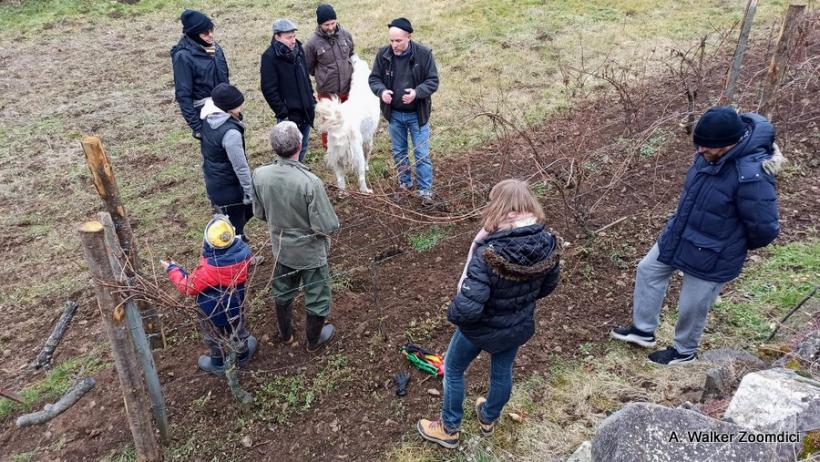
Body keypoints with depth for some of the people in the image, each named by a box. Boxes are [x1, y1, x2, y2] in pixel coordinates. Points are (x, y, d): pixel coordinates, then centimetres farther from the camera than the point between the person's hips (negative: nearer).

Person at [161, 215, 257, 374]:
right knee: (238, 330, 31)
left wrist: (172, 269, -8)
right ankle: (243, 355, 57)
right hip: (236, 305, 4)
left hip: (214, 310, -4)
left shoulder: (209, 269, -41)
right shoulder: (242, 252, -27)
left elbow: (188, 287, -22)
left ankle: (218, 364, 50)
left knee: (215, 337, 25)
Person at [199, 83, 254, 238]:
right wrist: (250, 193, -14)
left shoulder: (208, 118, -4)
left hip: (212, 182, 9)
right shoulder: (230, 132, -30)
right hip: (228, 188, -9)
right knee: (235, 226, 8)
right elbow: (240, 167, -24)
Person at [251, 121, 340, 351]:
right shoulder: (310, 182, -34)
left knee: (282, 293, 28)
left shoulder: (259, 175, -19)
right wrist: (332, 222, -4)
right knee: (316, 298, 20)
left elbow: (259, 213, -2)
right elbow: (327, 226, -27)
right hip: (310, 252, -5)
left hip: (281, 248, 5)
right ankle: (314, 340, 42)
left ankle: (285, 334, 51)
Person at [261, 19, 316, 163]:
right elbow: (269, 89, -16)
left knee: (302, 147, 17)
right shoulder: (270, 57, -15)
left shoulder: (298, 49, 5)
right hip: (289, 113, -7)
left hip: (305, 110, 7)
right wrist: (282, 113, -17)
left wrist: (312, 100, 15)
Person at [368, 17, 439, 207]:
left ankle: (426, 191, 12)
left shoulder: (423, 54, -15)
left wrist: (417, 92, -29)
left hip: (417, 114, -3)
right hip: (394, 114, 3)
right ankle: (405, 183, 36)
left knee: (422, 154, 1)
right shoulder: (383, 54, -8)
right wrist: (381, 91, -22)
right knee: (398, 152, 16)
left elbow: (433, 81, -11)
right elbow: (374, 78, 1)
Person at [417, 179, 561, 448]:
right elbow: (548, 285, -1)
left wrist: (452, 313, -16)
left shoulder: (487, 255, -38)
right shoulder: (547, 244, -19)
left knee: (453, 369, 23)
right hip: (520, 326, 5)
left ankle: (449, 429, 43)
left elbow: (468, 309, -38)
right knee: (503, 371, 30)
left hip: (483, 329, -5)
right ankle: (488, 418, 57)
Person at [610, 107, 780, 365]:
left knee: (692, 308, 10)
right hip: (679, 235, 8)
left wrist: (737, 245, -5)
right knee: (648, 271, 18)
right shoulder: (711, 154, -10)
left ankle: (684, 351, 40)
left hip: (711, 256, -8)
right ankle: (643, 330, 36)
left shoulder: (751, 175, -34)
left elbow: (764, 228, -24)